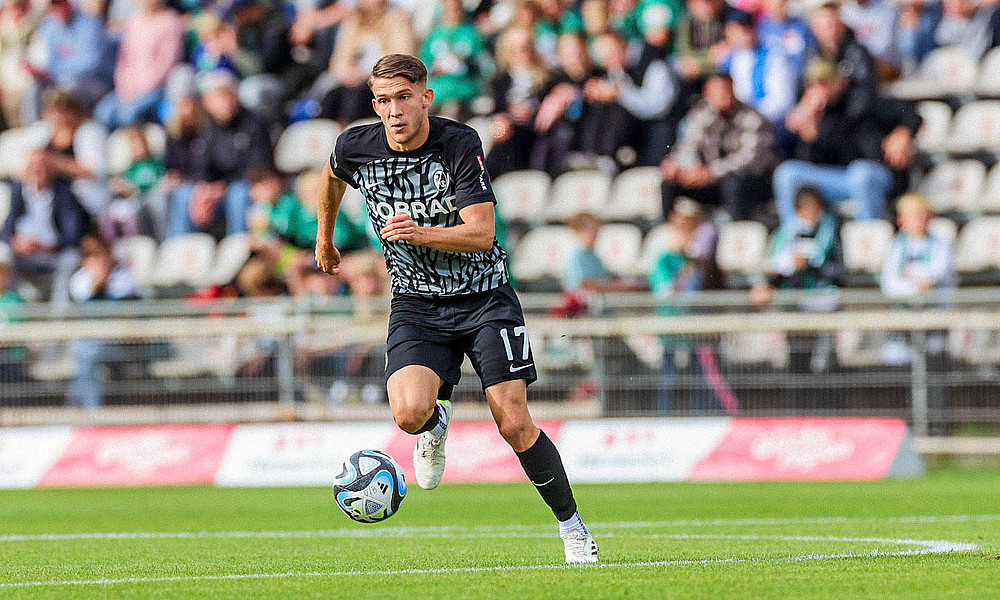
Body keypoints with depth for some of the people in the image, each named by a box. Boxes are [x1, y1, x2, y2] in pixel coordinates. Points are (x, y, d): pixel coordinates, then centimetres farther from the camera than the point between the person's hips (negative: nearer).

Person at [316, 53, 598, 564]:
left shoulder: (460, 144, -16)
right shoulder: (356, 147, -7)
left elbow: (481, 234, -21)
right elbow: (332, 177, 20)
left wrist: (419, 233, -36)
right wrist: (325, 238, 31)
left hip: (483, 296, -2)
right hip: (416, 305, 2)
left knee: (514, 425, -11)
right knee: (409, 414, -25)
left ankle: (570, 522, 11)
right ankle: (437, 422, 14)